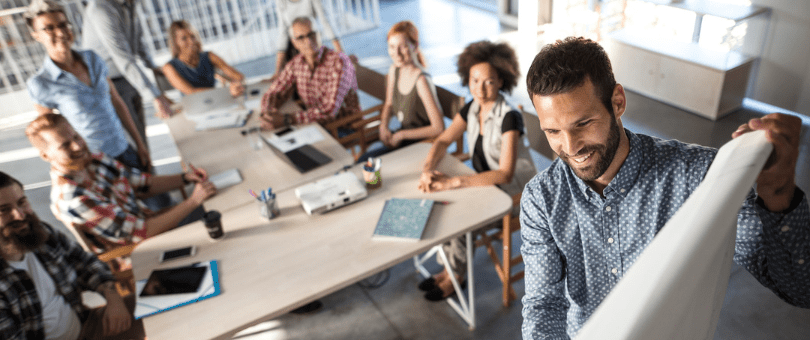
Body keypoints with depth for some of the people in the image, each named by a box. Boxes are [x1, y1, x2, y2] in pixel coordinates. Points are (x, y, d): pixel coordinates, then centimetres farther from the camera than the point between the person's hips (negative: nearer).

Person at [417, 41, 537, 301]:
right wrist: (428, 169, -22)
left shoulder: (509, 117, -26)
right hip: (485, 183, 7)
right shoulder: (472, 109, -4)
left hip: (515, 194, -7)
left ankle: (455, 276, 6)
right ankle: (450, 268, 8)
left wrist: (454, 182, -39)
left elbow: (505, 174, -32)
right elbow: (443, 141, 0)